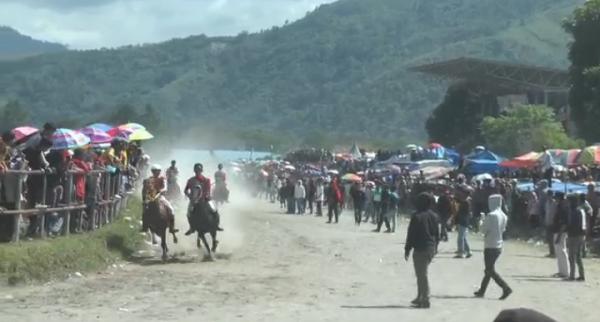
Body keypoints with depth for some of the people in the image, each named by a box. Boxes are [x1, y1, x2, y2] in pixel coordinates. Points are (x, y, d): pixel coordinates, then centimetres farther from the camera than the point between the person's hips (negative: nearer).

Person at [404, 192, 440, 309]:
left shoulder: (417, 216, -14)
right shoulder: (434, 216, 8)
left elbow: (411, 234, -12)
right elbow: (437, 234, 13)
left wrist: (407, 249, -5)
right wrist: (434, 248, 22)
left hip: (420, 249, -7)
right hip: (431, 249, 7)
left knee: (421, 274, -2)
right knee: (422, 273, 19)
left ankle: (424, 299, -4)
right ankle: (420, 298, 26)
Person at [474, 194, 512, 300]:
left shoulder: (491, 215, -18)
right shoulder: (503, 216, 6)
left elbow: (483, 229, -13)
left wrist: (483, 222, 5)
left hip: (490, 246, -8)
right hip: (499, 246, 8)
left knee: (490, 270, -5)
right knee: (489, 269, 17)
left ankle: (506, 288, -17)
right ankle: (482, 290, 24)